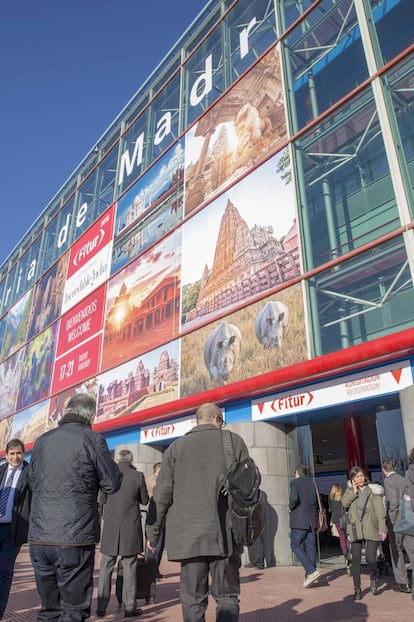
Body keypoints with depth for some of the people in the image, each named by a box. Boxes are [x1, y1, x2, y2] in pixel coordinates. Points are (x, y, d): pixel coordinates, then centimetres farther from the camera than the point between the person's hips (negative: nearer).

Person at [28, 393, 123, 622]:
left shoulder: (42, 441, 7)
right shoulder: (91, 439, -8)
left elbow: (33, 482, 19)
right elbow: (112, 484, -5)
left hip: (39, 538, 6)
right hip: (75, 538, -5)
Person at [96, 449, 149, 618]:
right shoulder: (138, 476, -9)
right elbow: (144, 500, 2)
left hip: (110, 527, 2)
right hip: (131, 528, -1)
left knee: (106, 567, 12)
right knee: (129, 568, 8)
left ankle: (101, 607, 17)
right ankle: (129, 607, 13)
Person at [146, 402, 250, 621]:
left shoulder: (176, 447, 6)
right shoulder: (234, 441, 5)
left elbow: (162, 494, 4)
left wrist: (153, 531, 13)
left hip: (189, 535, 1)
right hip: (225, 533, 0)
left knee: (193, 599, 8)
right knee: (227, 597, 9)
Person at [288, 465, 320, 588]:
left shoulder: (295, 482, -6)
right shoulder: (313, 483, 11)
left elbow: (294, 498, -20)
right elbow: (318, 501, 10)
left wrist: (290, 507, -2)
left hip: (299, 520, -6)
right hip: (312, 520, 6)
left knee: (295, 545, 1)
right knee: (310, 547, 9)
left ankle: (311, 571, -11)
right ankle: (310, 576, 11)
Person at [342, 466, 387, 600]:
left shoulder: (373, 490, 2)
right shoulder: (350, 490, 12)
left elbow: (380, 510, -2)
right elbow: (344, 503, -3)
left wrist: (382, 528, -9)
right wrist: (354, 492, -8)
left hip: (371, 529, -2)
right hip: (355, 530, 2)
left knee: (370, 558, -8)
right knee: (355, 559, 0)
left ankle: (373, 579, 25)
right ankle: (357, 589, 13)